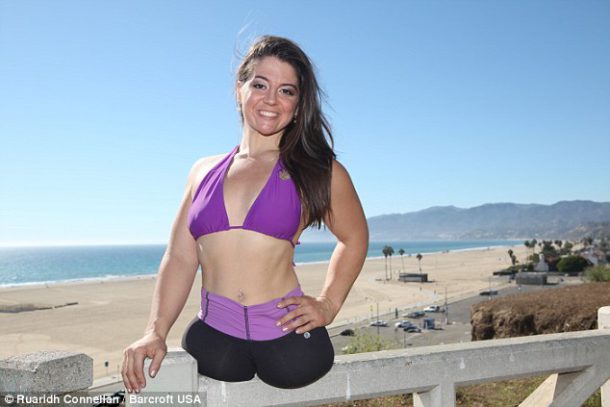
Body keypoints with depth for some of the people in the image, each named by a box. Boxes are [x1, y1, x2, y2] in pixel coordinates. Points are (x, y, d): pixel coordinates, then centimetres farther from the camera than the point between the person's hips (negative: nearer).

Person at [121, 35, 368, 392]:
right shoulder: (204, 172, 11)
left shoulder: (317, 172, 3)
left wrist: (328, 305, 8)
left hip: (286, 334, -1)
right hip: (214, 336, 2)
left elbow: (354, 238, 17)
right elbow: (180, 257, 7)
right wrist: (156, 332, -4)